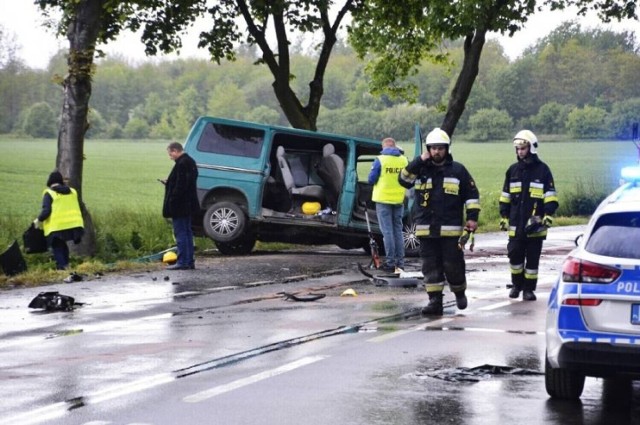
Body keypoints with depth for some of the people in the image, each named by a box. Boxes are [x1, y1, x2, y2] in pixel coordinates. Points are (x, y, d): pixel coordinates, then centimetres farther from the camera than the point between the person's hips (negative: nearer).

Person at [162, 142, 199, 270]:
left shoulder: (182, 163, -19)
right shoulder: (190, 161, 12)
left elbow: (180, 185, -24)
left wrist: (172, 201, -21)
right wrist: (169, 183, 14)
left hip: (179, 206, -10)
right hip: (187, 205, 10)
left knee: (180, 233, -6)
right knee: (187, 232, 14)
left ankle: (183, 262, -5)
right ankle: (189, 261, 19)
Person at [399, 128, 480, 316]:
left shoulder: (458, 170, 4)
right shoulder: (420, 169, 8)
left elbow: (472, 194, 6)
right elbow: (404, 180, -8)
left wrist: (472, 217, -2)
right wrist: (419, 161, -12)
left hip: (451, 229, -2)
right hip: (426, 229, 2)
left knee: (453, 264, 1)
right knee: (431, 266, 2)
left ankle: (459, 292, 26)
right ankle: (435, 300, 5)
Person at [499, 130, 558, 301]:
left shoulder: (542, 170, -2)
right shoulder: (513, 170, 9)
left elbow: (551, 198, -2)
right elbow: (505, 197, 15)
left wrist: (547, 217, -10)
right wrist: (504, 218, 10)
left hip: (535, 227, -3)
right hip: (516, 225, 3)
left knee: (532, 259, 3)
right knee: (515, 256, 3)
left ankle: (529, 289, 12)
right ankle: (516, 284, 22)